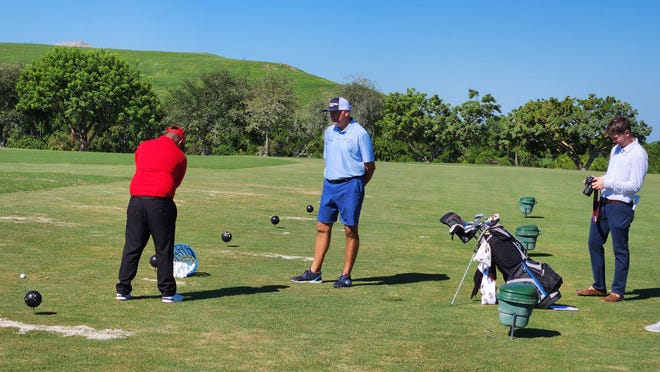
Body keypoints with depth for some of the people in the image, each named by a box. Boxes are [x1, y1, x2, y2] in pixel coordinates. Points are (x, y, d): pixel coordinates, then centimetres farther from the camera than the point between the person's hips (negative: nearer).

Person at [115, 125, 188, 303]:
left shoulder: (143, 147, 15)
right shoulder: (180, 156, 5)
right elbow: (176, 183, 11)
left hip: (136, 200, 3)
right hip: (161, 202, -3)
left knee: (131, 246, 9)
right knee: (164, 248, 5)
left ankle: (123, 290, 13)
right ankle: (168, 292, 9)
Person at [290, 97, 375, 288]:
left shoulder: (359, 134, -9)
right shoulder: (329, 132, 11)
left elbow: (370, 165, -5)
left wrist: (357, 185, 4)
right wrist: (331, 181, 14)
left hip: (350, 185, -7)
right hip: (329, 184, 7)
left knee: (350, 230, -1)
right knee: (322, 227, 7)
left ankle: (346, 276, 5)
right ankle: (314, 272, 14)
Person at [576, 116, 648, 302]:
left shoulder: (638, 154, -12)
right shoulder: (616, 149, 15)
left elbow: (635, 185, -17)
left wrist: (607, 183, -19)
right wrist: (598, 181, 4)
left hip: (621, 207, -9)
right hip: (604, 203, 9)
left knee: (620, 249, 1)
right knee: (594, 243, 12)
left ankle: (618, 291, 11)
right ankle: (599, 286, 24)